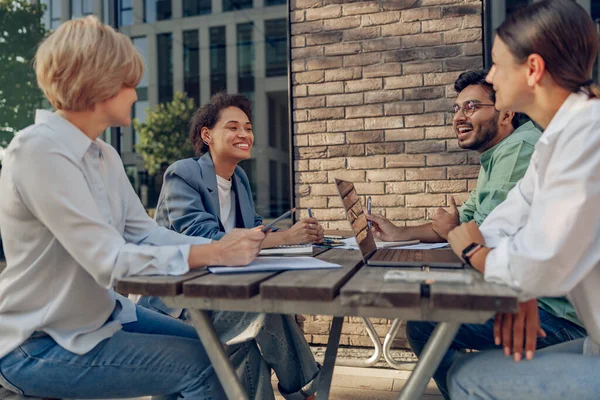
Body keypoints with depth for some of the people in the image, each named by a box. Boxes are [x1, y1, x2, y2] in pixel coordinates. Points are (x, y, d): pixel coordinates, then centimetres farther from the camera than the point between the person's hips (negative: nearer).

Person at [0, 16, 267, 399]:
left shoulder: (104, 155, 5)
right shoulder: (40, 150, -24)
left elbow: (144, 233, 1)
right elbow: (109, 260, -29)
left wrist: (222, 244, -12)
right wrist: (213, 253, -28)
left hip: (98, 315, 9)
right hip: (39, 345, -8)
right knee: (200, 365, -14)